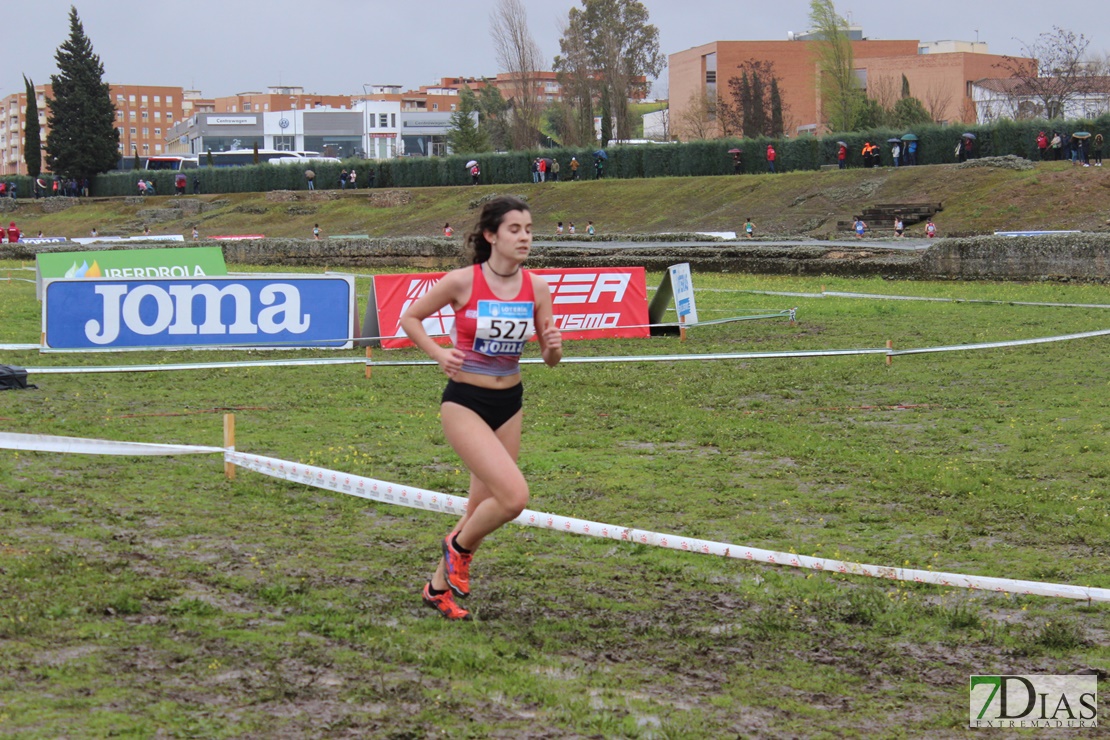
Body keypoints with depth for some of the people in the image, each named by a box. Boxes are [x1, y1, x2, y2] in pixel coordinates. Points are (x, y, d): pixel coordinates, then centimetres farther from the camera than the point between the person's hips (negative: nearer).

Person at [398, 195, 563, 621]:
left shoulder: (537, 287, -2)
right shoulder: (462, 282, -14)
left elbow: (549, 359, 4)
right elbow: (410, 318, -1)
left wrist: (553, 346, -19)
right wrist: (439, 354, -16)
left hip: (509, 404, 5)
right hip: (465, 402, -5)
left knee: (483, 507, 12)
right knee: (514, 495, -20)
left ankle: (439, 586, 34)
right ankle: (459, 546, 9)